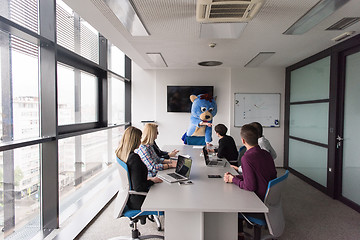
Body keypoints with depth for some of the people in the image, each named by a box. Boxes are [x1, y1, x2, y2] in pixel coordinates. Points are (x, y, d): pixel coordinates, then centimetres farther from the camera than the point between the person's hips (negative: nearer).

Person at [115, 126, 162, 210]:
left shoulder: (120, 153, -2)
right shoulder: (134, 158, -30)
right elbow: (138, 187, -29)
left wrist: (146, 179, 8)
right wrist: (152, 181, -14)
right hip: (137, 201, -8)